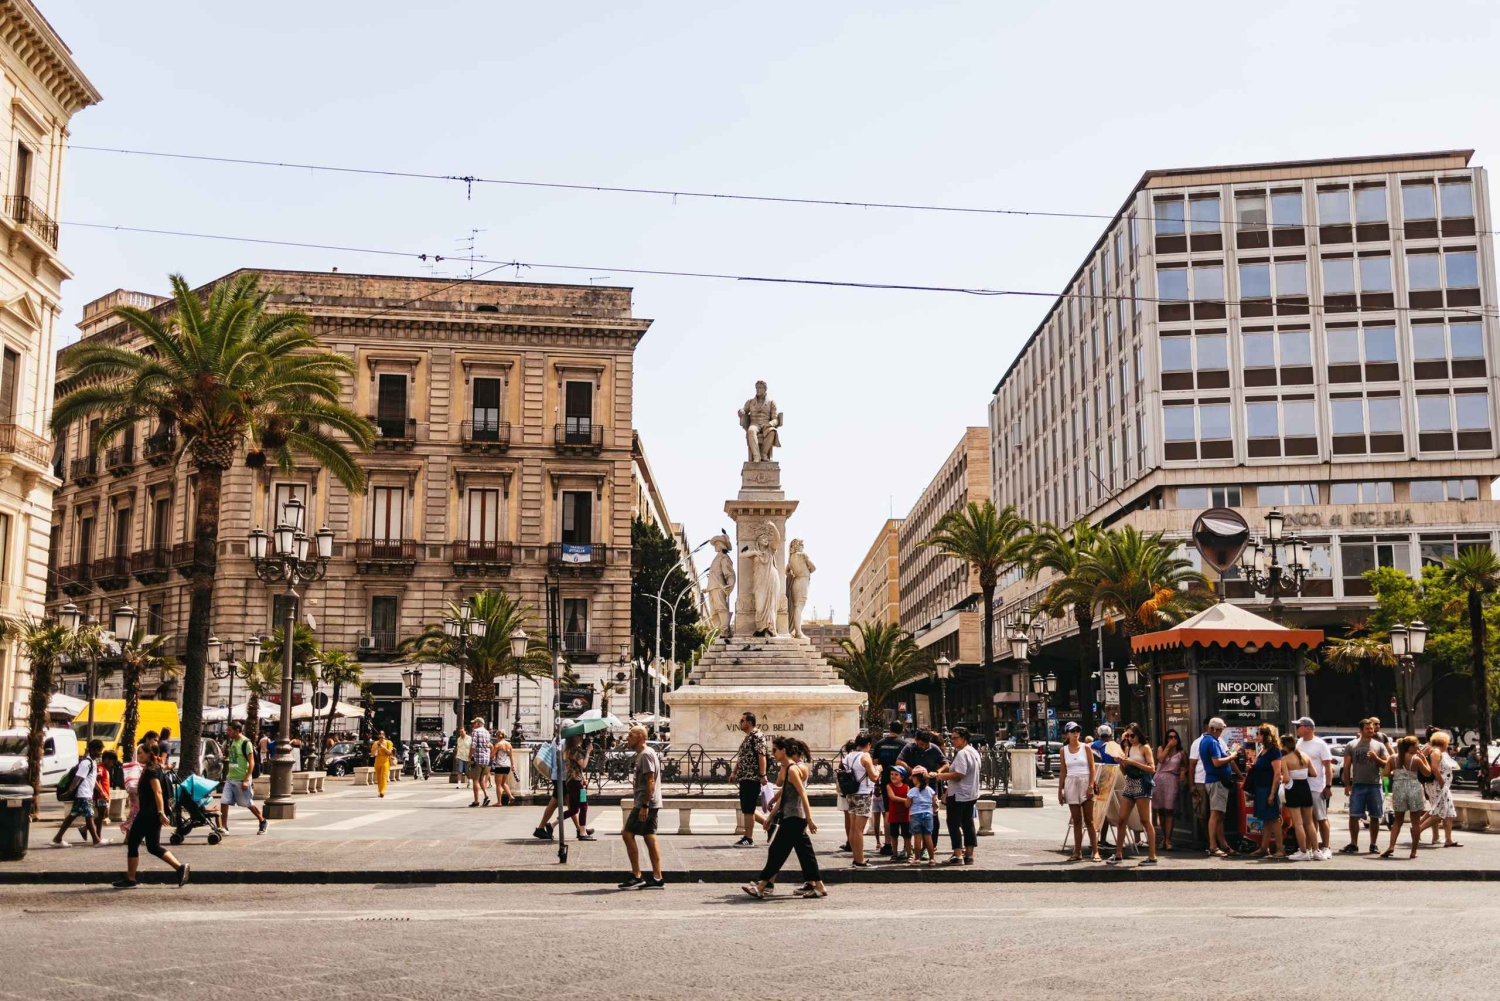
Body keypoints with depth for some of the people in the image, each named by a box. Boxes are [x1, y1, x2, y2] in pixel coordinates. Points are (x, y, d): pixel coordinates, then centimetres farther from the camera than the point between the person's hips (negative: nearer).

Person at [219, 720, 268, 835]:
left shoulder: (246, 743, -14)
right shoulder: (232, 742, 10)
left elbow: (251, 763, -16)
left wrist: (246, 780, -21)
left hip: (241, 779, -7)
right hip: (230, 778, 7)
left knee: (249, 804, 4)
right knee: (224, 802, -4)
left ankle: (263, 822, 22)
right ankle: (224, 827, 0)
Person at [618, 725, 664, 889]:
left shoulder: (646, 754, -14)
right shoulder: (641, 754, 19)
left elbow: (650, 782, -20)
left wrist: (644, 806, -23)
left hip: (645, 803, -10)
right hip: (646, 804, 10)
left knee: (628, 834, -8)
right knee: (650, 838, 8)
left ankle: (636, 876, -6)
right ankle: (657, 878, 7)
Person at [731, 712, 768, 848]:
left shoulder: (757, 736, -11)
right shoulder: (747, 737, 19)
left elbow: (762, 755, -19)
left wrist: (762, 775, -25)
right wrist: (735, 773, 21)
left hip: (752, 778, -10)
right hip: (744, 778, 10)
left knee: (748, 809, -8)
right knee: (746, 809, 11)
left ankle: (749, 839, -5)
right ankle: (746, 836, 16)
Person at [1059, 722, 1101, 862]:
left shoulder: (1086, 748, 1)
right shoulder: (1064, 750, 8)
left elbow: (1092, 768, -2)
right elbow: (1063, 772, 10)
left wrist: (1091, 786, -13)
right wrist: (1060, 790, 6)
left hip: (1085, 783, -2)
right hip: (1071, 784, 2)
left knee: (1089, 820, -3)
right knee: (1076, 821, 6)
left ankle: (1095, 852, -1)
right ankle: (1077, 852, 8)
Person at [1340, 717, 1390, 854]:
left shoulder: (1379, 746, 9)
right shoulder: (1352, 746, 6)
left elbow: (1387, 764, 6)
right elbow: (1346, 766, 5)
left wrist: (1376, 758, -11)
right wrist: (1347, 785, -2)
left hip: (1375, 785, 1)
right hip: (1358, 785, -1)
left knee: (1375, 816, 6)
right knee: (1354, 816, -5)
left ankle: (1374, 844, 16)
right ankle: (1353, 844, 1)